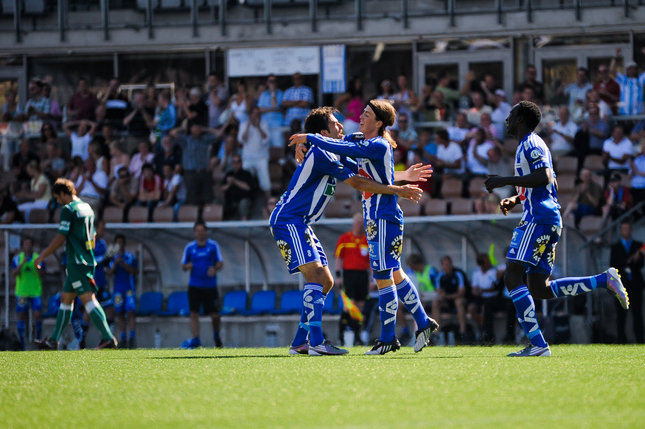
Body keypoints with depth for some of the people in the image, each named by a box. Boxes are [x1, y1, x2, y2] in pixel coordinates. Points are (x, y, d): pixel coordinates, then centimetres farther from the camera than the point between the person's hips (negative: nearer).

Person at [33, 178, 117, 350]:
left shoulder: (68, 210, -11)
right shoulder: (87, 208, 16)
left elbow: (60, 238, -14)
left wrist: (42, 256, -6)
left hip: (76, 263, -9)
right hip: (88, 261, 9)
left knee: (88, 299, -14)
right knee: (65, 299, 15)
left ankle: (108, 338, -22)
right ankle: (53, 340, 20)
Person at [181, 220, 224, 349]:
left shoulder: (213, 246, 2)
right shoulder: (189, 247, 6)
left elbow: (220, 263, 1)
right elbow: (183, 265, 11)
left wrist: (215, 269, -21)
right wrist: (187, 266, -13)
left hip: (210, 286, -1)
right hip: (194, 285, 1)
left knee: (215, 314, 2)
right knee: (194, 313, -9)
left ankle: (216, 335, 27)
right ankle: (195, 339, -10)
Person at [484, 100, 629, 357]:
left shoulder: (531, 144, -6)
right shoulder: (531, 145, 25)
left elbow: (544, 177, -22)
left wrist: (505, 181, -19)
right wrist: (515, 200, 23)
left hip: (539, 219, -10)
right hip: (550, 220, 10)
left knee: (513, 277, -15)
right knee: (540, 289, 8)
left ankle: (537, 344, -22)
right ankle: (605, 280, 6)